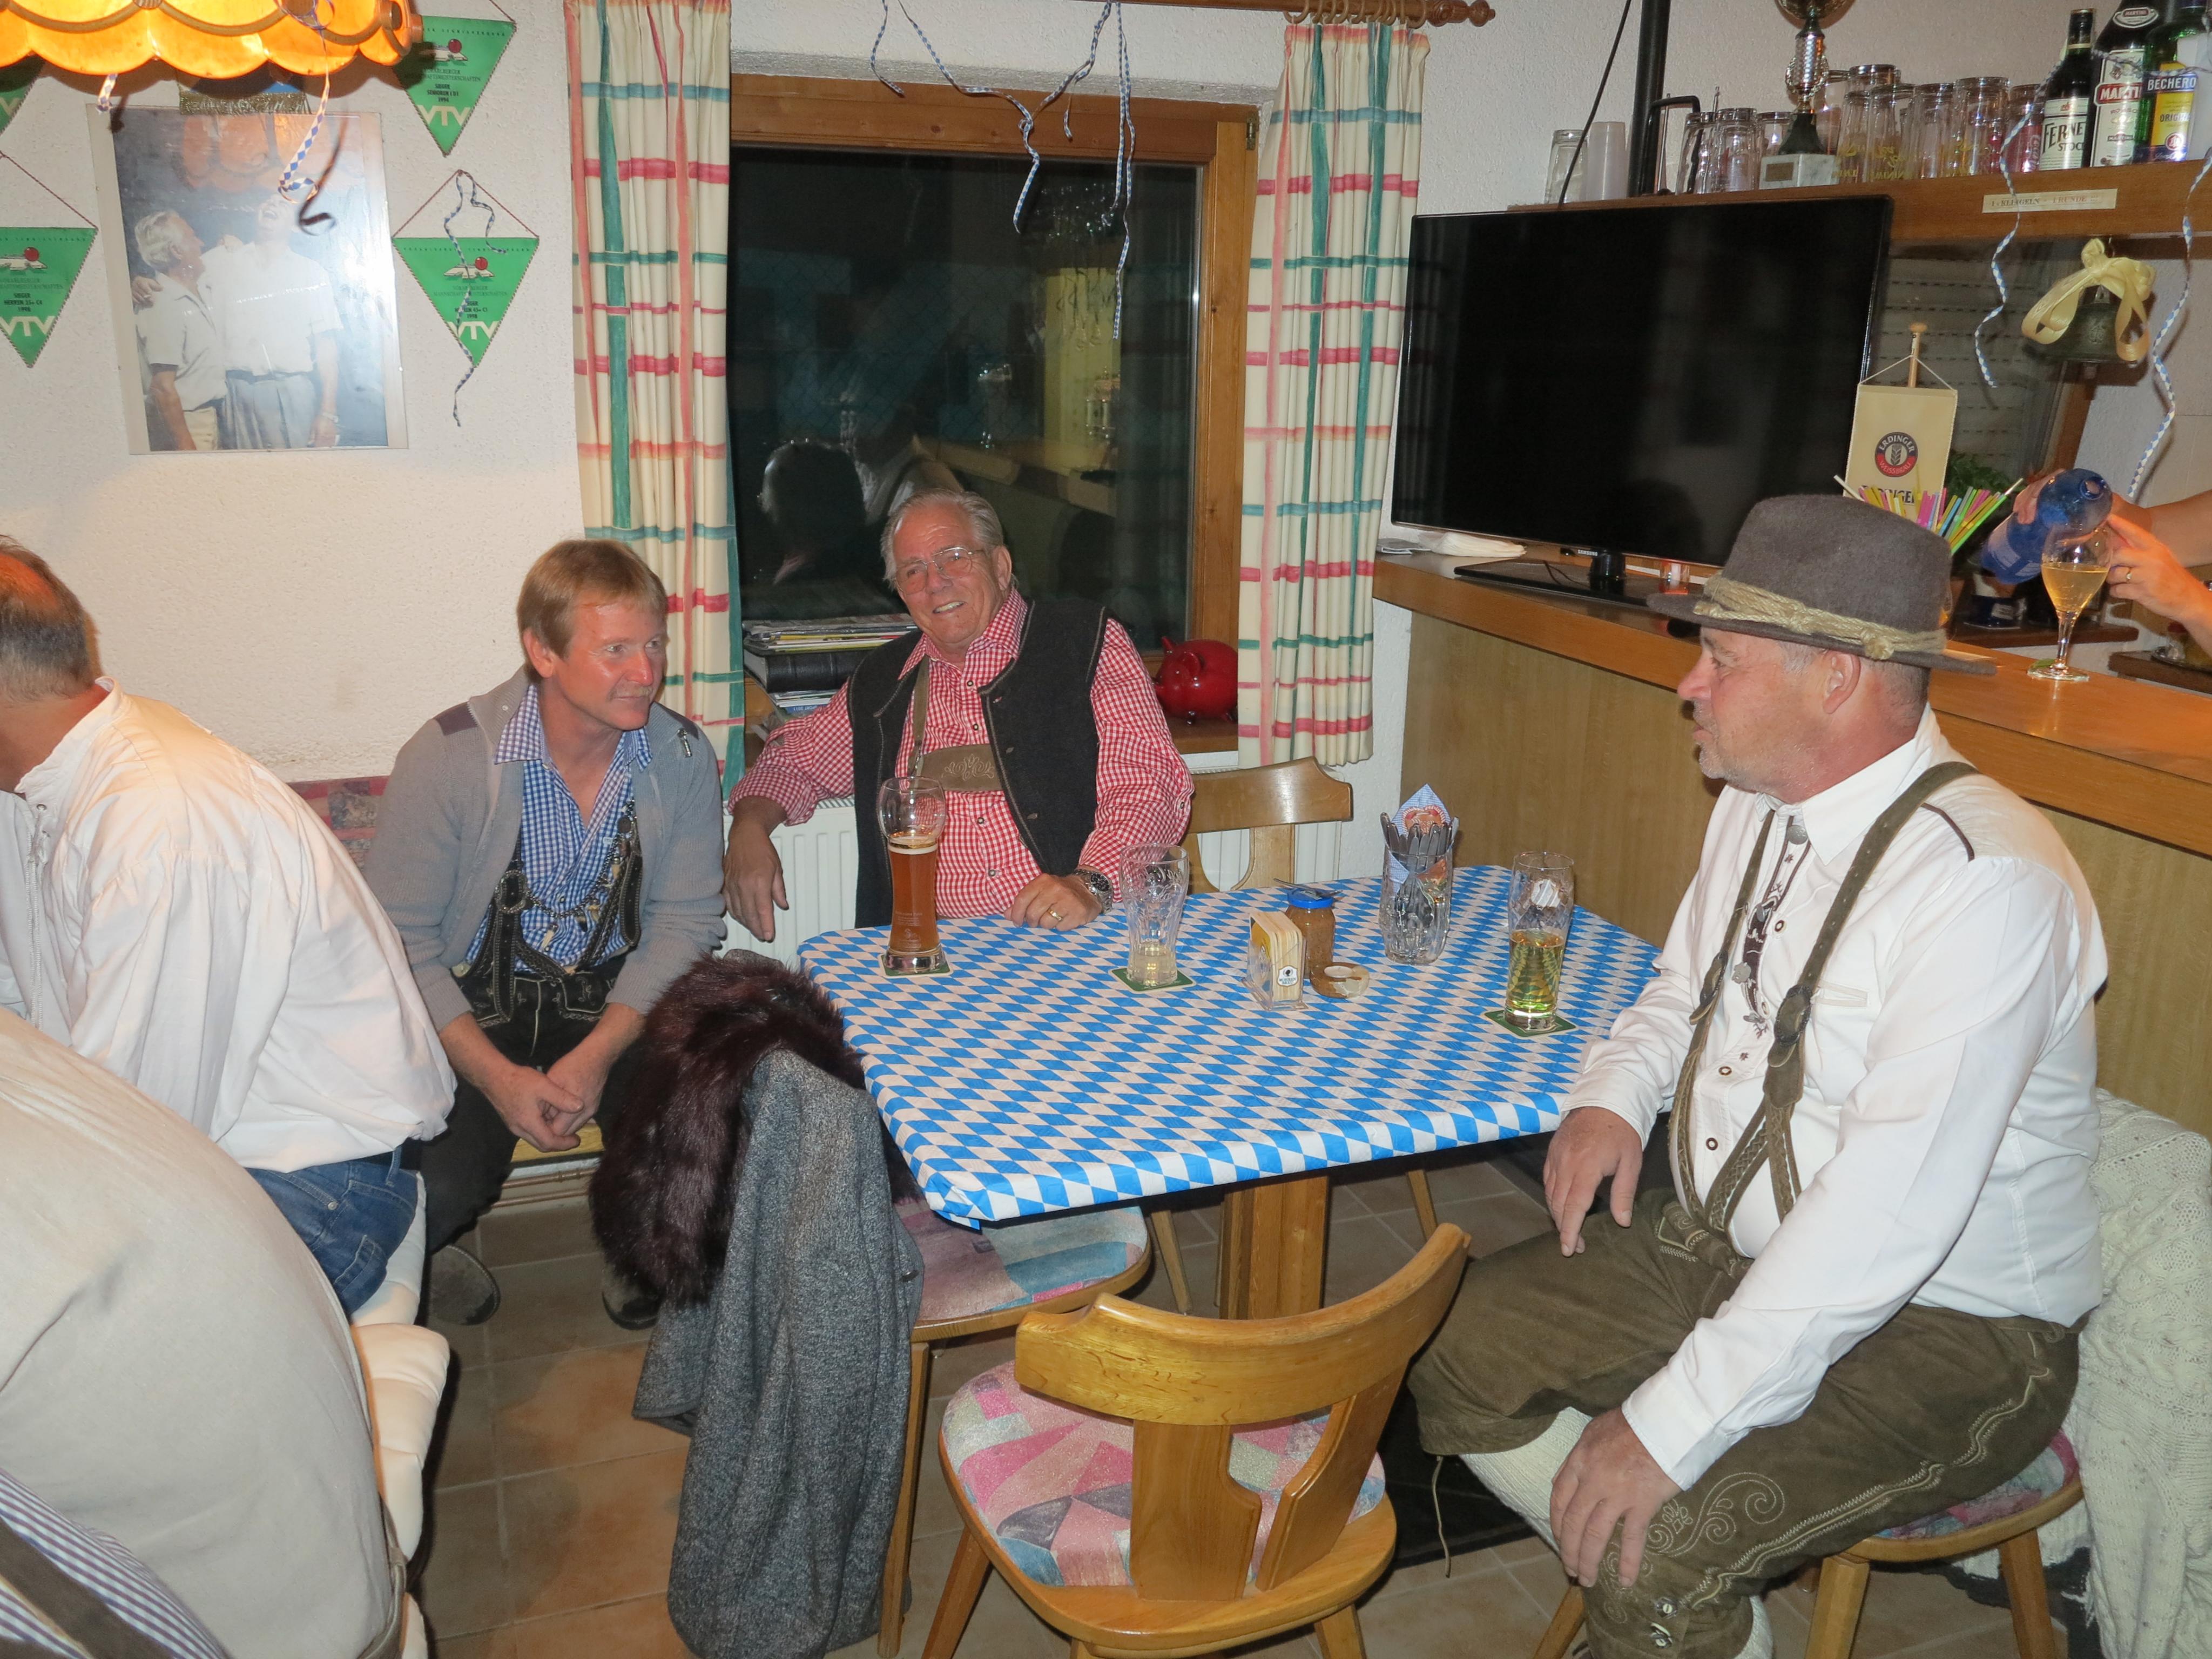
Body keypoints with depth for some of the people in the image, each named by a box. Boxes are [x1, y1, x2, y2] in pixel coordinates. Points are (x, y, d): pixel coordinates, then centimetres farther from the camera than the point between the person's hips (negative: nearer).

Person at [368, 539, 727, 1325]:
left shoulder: (682, 756, -7)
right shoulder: (448, 758, -16)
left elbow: (686, 922, -4)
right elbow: (400, 942, -11)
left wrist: (597, 1055, -18)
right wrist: (498, 1076, -21)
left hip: (614, 1008, 2)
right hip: (473, 1011, -2)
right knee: (427, 1193, -27)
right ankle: (431, 1258, 13)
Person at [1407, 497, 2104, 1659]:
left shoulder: (1986, 884, -27)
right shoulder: (1756, 807, 2)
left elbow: (1884, 1222, -32)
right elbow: (1683, 993, 18)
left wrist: (1671, 1425, -31)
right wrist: (1611, 1093, -4)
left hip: (1945, 1323, -8)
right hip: (1724, 1244, 8)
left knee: (1654, 1550, -27)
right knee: (1456, 1346, 1)